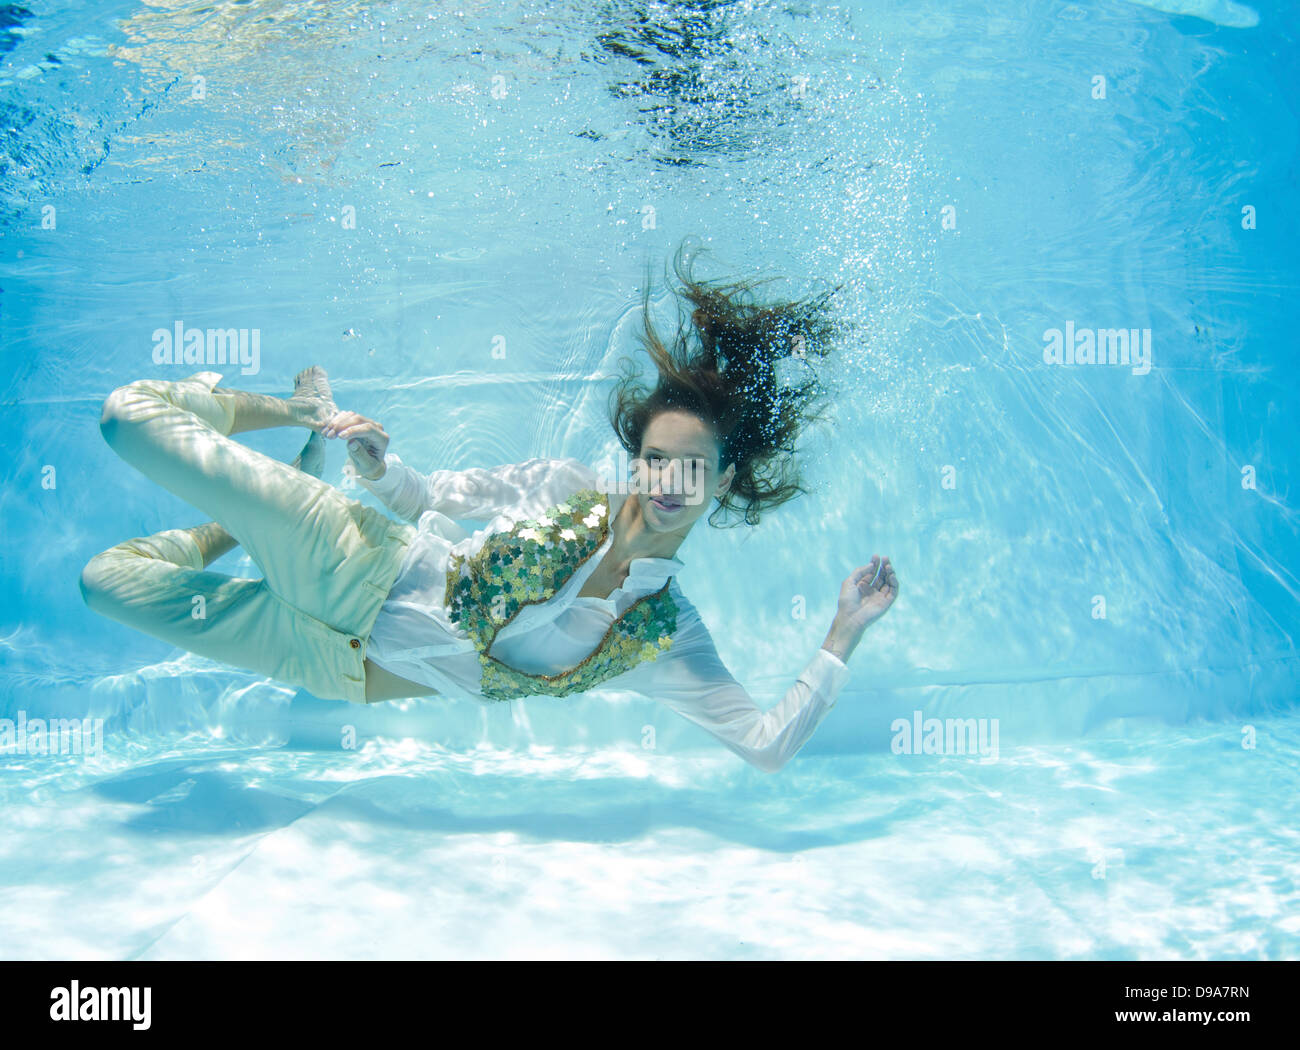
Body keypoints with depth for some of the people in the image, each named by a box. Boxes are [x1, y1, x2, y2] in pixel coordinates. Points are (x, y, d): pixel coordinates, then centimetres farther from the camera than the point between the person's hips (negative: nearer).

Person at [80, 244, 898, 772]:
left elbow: (769, 747, -15)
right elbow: (433, 497, 4)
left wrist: (845, 633, -21)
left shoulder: (673, 641, -10)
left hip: (360, 670, 0)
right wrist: (375, 461, -17)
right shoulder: (566, 484, -8)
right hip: (353, 570, 0)